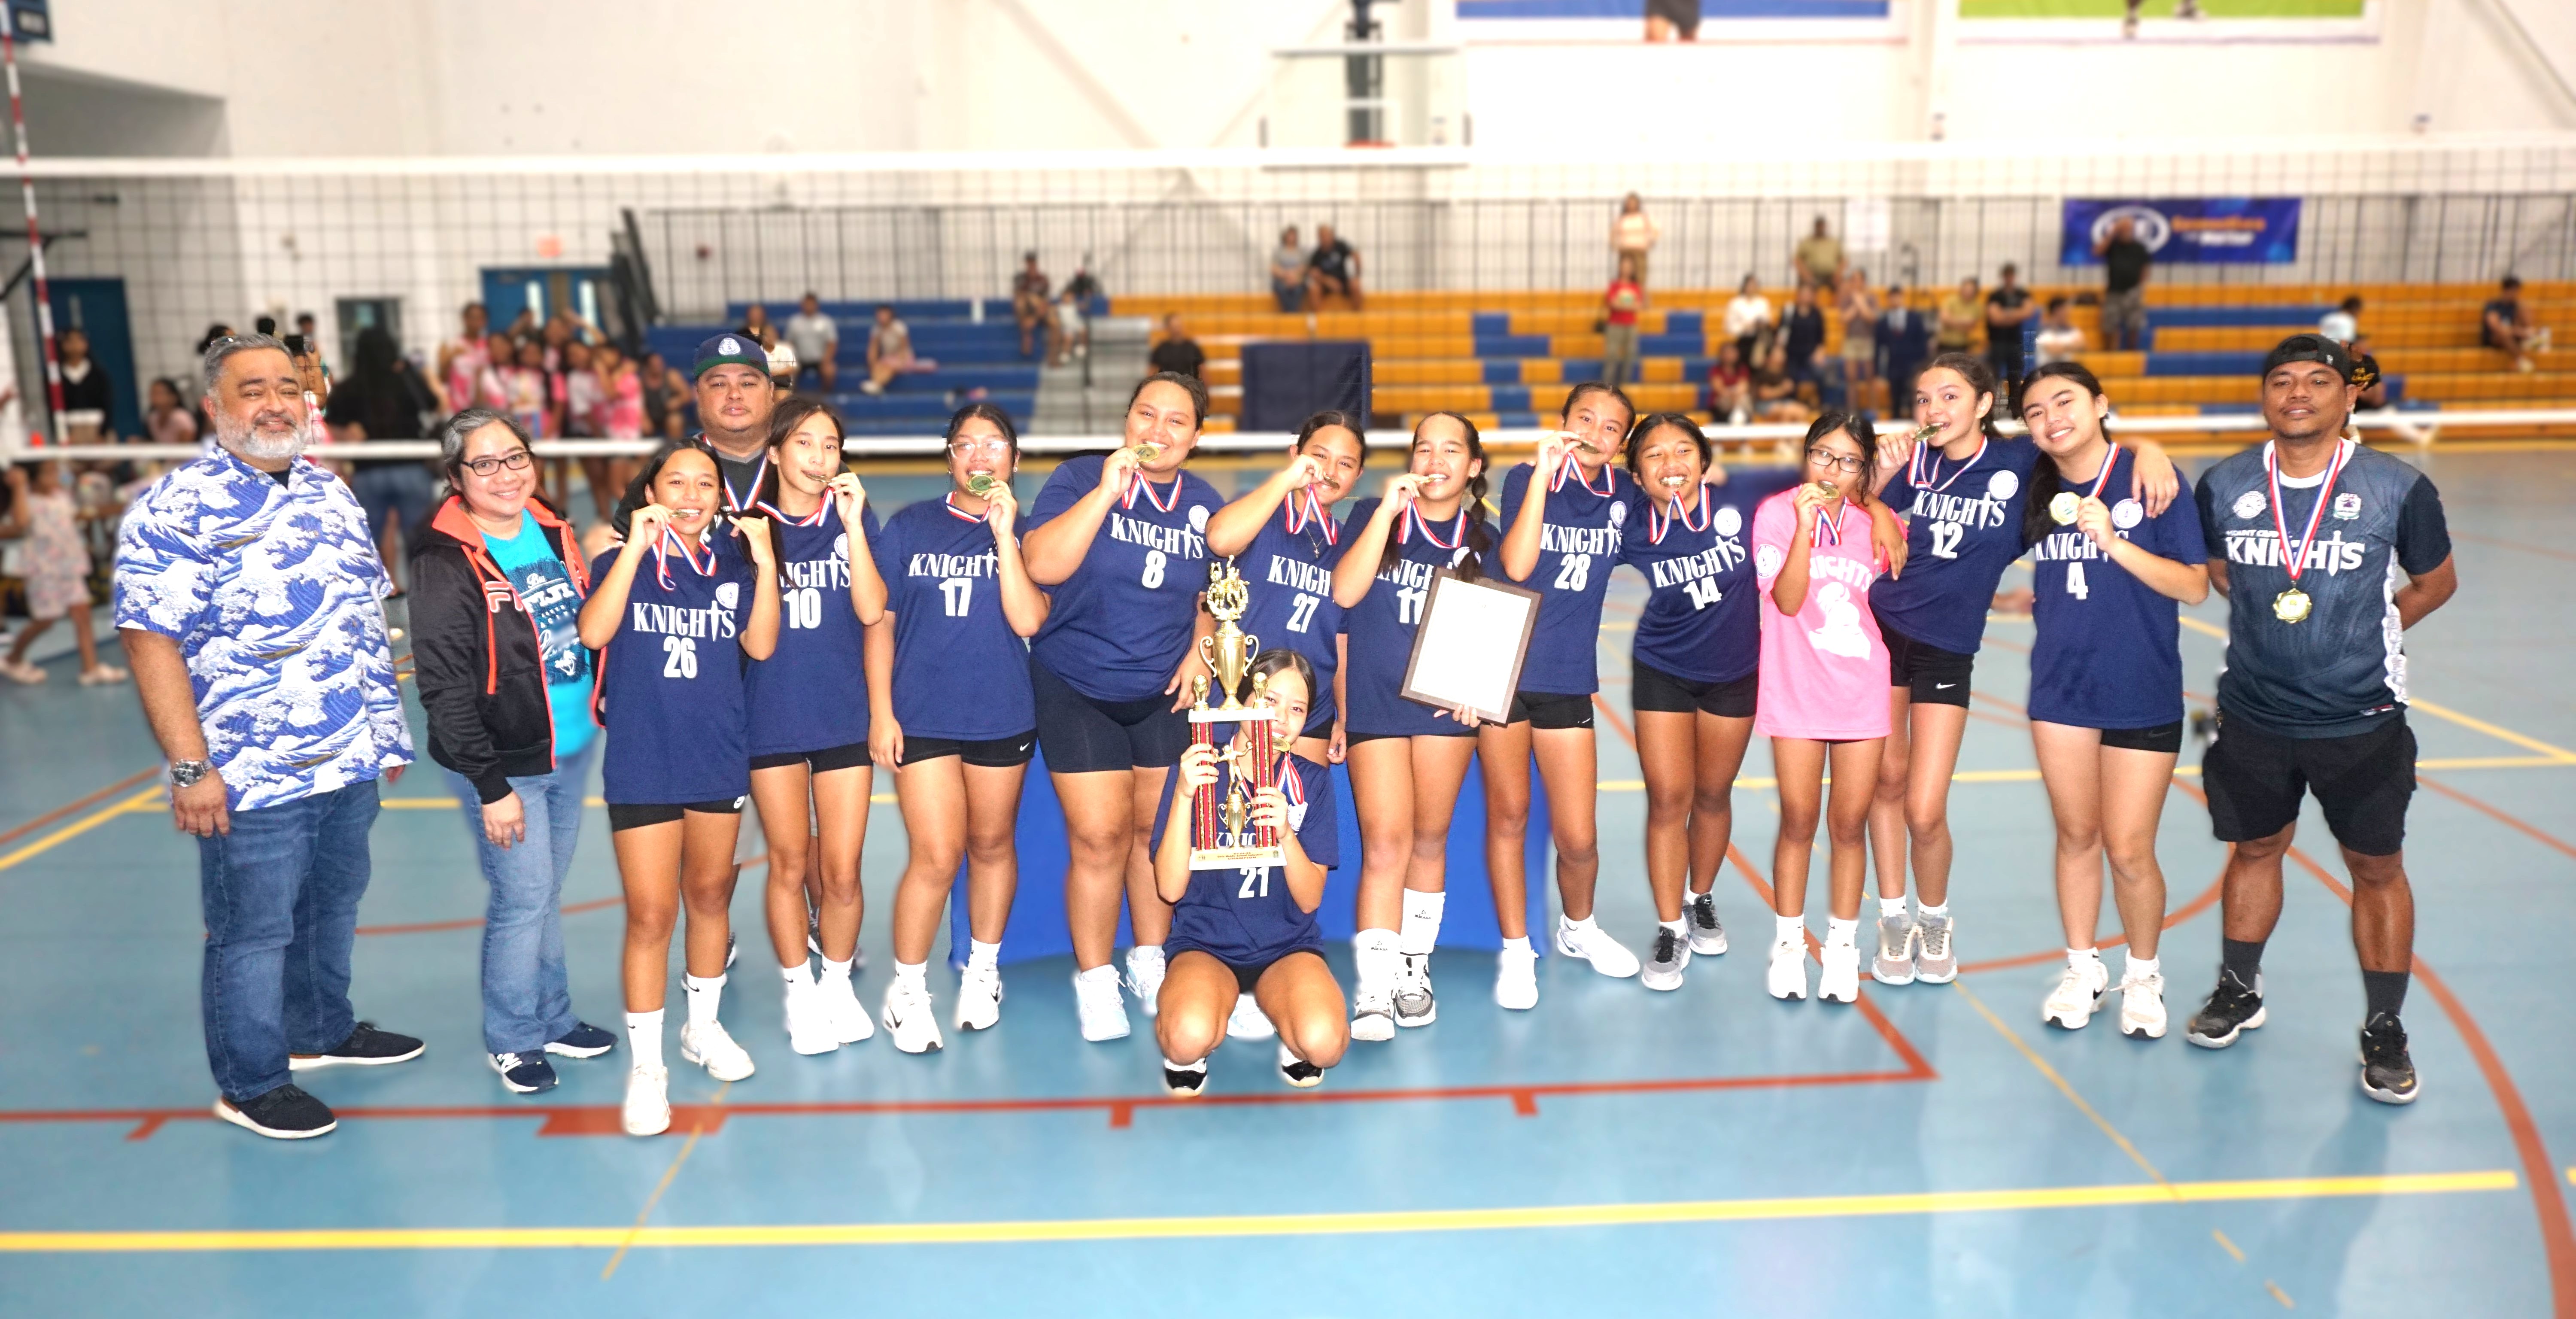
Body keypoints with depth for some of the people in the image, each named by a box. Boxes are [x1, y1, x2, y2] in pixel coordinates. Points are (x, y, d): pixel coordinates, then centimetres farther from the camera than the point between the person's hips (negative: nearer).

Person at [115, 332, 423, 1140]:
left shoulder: (330, 493, 9)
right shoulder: (176, 508, -13)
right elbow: (151, 640, -17)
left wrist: (387, 725, 15)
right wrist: (190, 767, -20)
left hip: (352, 763, 7)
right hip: (254, 777, -7)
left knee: (333, 908, 21)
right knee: (253, 934, 5)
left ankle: (323, 1032, 40)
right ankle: (250, 1084, 21)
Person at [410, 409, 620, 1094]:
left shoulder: (552, 530, 5)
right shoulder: (445, 562, -15)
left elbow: (590, 625, 17)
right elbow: (445, 688, -17)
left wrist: (596, 715, 11)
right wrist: (491, 786, -17)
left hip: (573, 751, 6)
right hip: (504, 766, -6)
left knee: (548, 892, 17)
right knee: (524, 899, 2)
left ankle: (553, 1018, 32)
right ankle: (512, 1038, 20)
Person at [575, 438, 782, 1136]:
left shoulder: (733, 563, 3)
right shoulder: (622, 560, -4)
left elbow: (761, 646, -11)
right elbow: (593, 632, -22)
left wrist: (765, 563, -21)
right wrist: (636, 548, -28)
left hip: (719, 758, 3)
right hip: (642, 764, -3)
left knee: (709, 896, 17)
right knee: (651, 914, -5)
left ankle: (704, 1026, 36)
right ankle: (646, 1065, 8)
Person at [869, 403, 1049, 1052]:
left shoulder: (1027, 531, 1)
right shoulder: (909, 526, 2)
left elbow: (1028, 620, -14)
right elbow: (879, 622, 4)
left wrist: (1003, 533, -17)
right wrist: (881, 711, -1)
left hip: (1003, 717, 1)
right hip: (921, 717, -1)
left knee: (992, 846, 13)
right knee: (937, 855, -7)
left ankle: (983, 970, 33)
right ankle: (907, 988, 11)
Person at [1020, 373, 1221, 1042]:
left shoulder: (1205, 503, 3)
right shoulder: (1079, 478, -9)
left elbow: (1214, 593, 18)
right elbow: (1042, 566, -25)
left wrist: (1200, 648, 2)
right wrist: (1106, 491, -29)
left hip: (1166, 693, 3)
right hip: (1077, 690, -3)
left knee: (1159, 829, 7)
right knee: (1099, 836, -5)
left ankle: (1150, 962, 28)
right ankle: (1094, 978, 14)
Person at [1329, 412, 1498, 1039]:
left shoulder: (1482, 539, 6)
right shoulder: (1374, 515, 0)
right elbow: (1344, 592, -15)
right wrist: (1389, 510, -19)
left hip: (1447, 705, 2)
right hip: (1375, 702, -2)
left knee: (1429, 840, 10)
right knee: (1385, 845, -9)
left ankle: (1415, 969, 25)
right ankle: (1374, 990, -7)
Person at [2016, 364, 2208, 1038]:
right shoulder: (2036, 488, 3)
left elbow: (2196, 586, -14)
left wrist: (2114, 542, -22)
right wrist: (2048, 597, 7)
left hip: (2143, 695, -3)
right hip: (2061, 690, 3)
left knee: (2128, 851, 0)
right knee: (2076, 836, 12)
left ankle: (2143, 975, 25)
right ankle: (2082, 968, 30)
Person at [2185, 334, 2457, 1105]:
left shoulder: (2399, 488, -11)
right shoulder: (2224, 486, -5)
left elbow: (2436, 581, 5)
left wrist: (2368, 631, -3)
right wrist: (2270, 623, 3)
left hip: (2362, 721, -2)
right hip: (2253, 716, 2)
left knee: (2377, 869, 8)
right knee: (2254, 849, 17)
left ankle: (2385, 1030, 23)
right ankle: (2239, 992, 36)